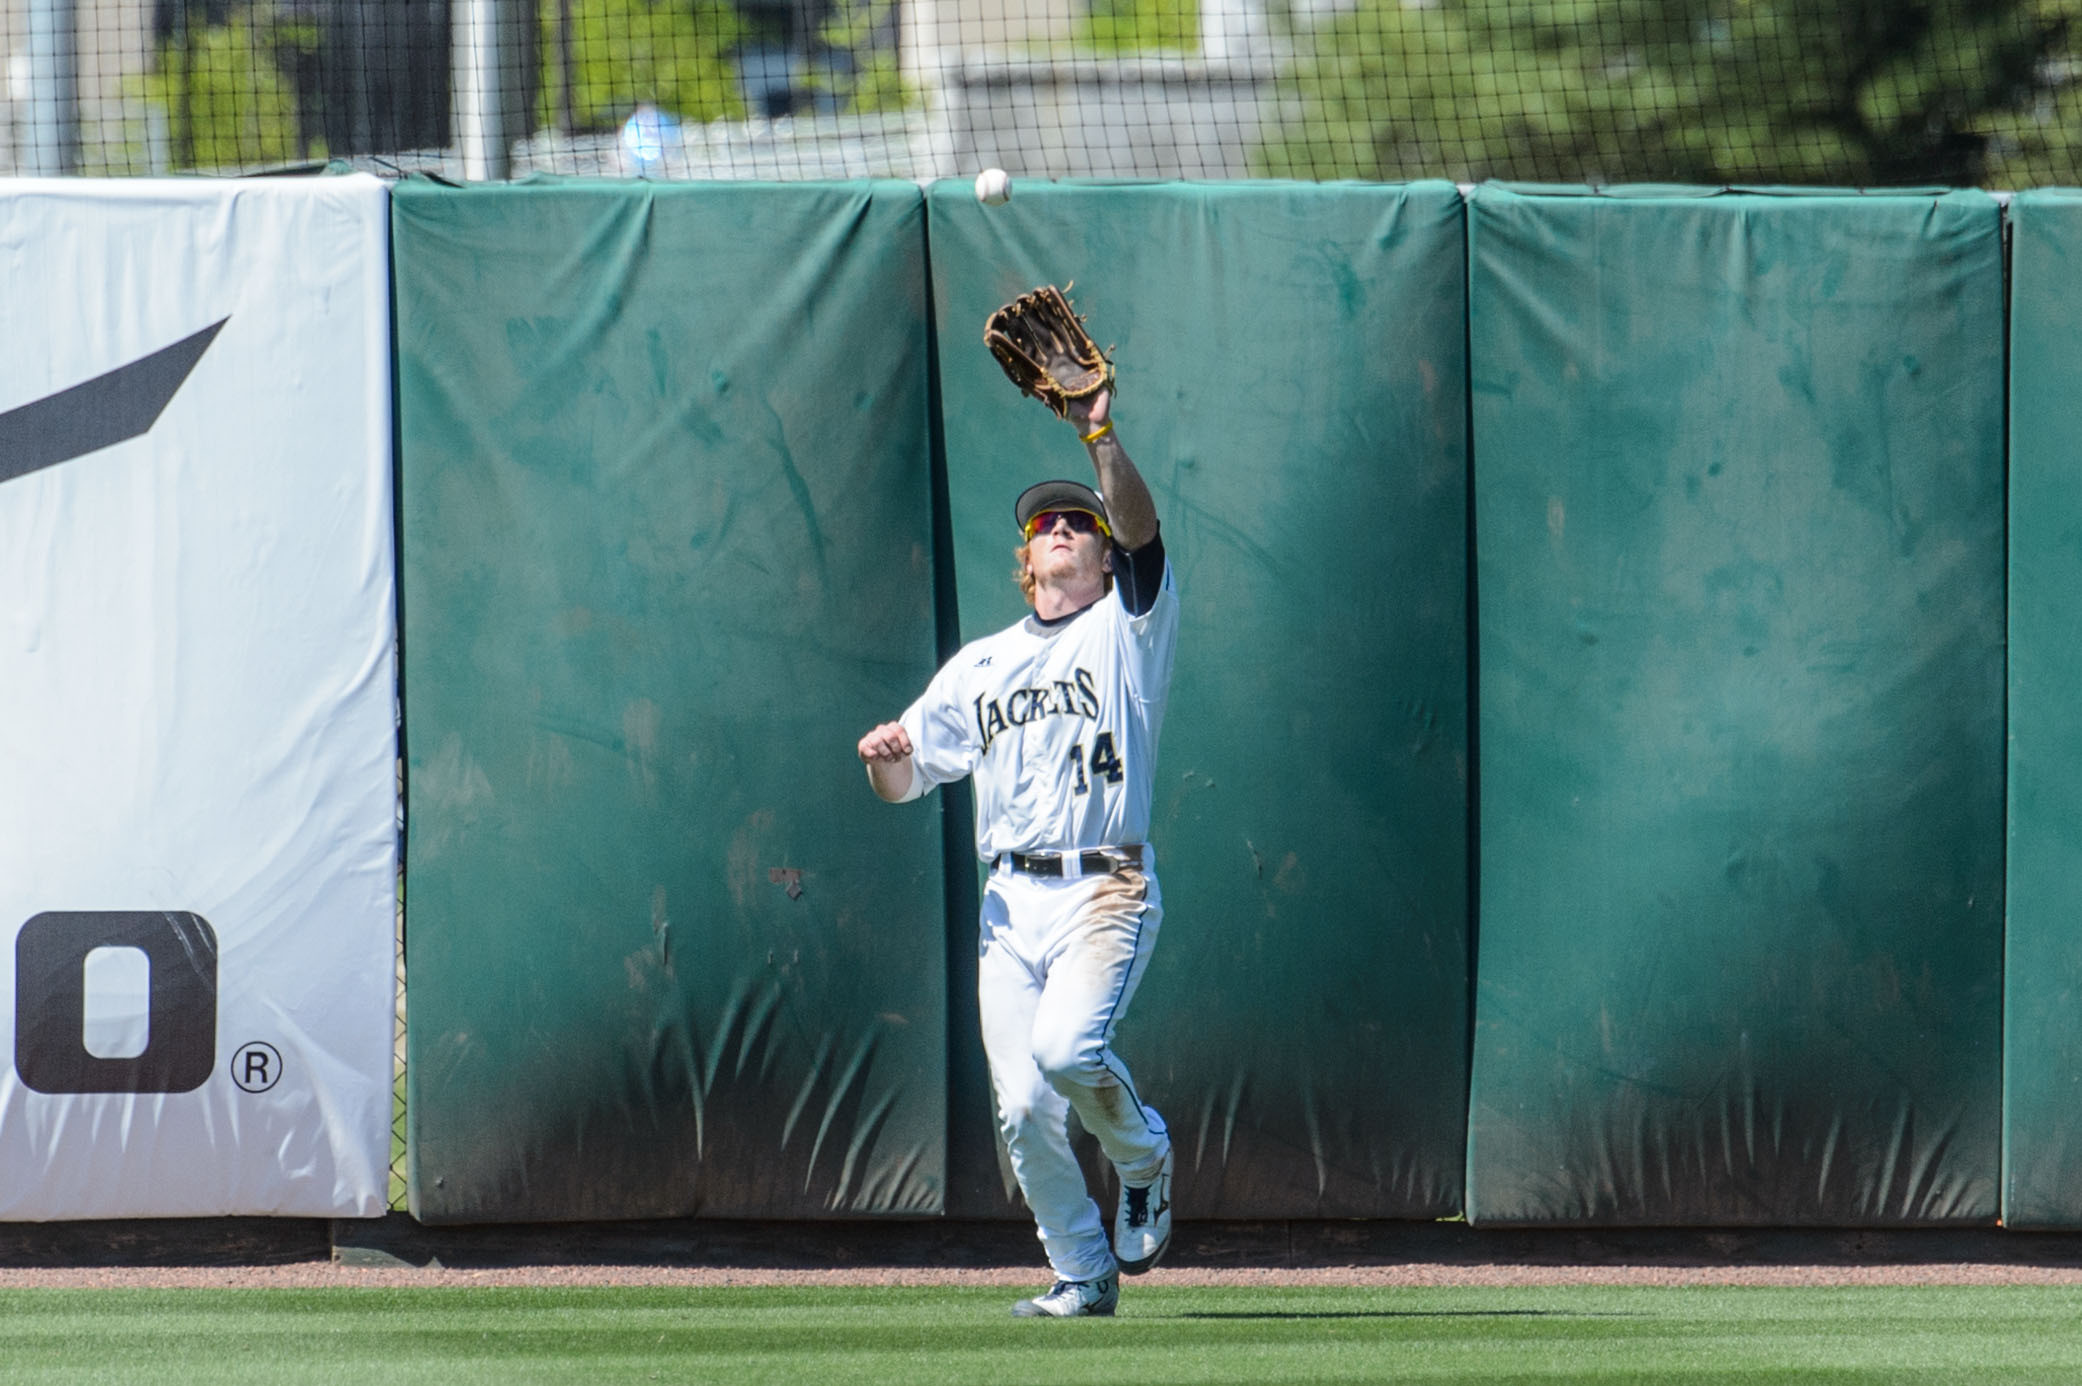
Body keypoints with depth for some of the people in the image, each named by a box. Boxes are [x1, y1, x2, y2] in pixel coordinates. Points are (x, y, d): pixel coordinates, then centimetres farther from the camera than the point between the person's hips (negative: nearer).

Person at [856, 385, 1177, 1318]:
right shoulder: (981, 665, 20)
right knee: (1022, 1105, -4)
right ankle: (1083, 1275, 11)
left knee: (1065, 1047, -28)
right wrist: (884, 754, -3)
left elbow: (1141, 529, -12)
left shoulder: (1126, 628, 7)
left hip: (1106, 891, -5)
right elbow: (904, 781, 22)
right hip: (1011, 899, 5)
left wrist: (1101, 437, -27)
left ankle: (1143, 1154, 3)